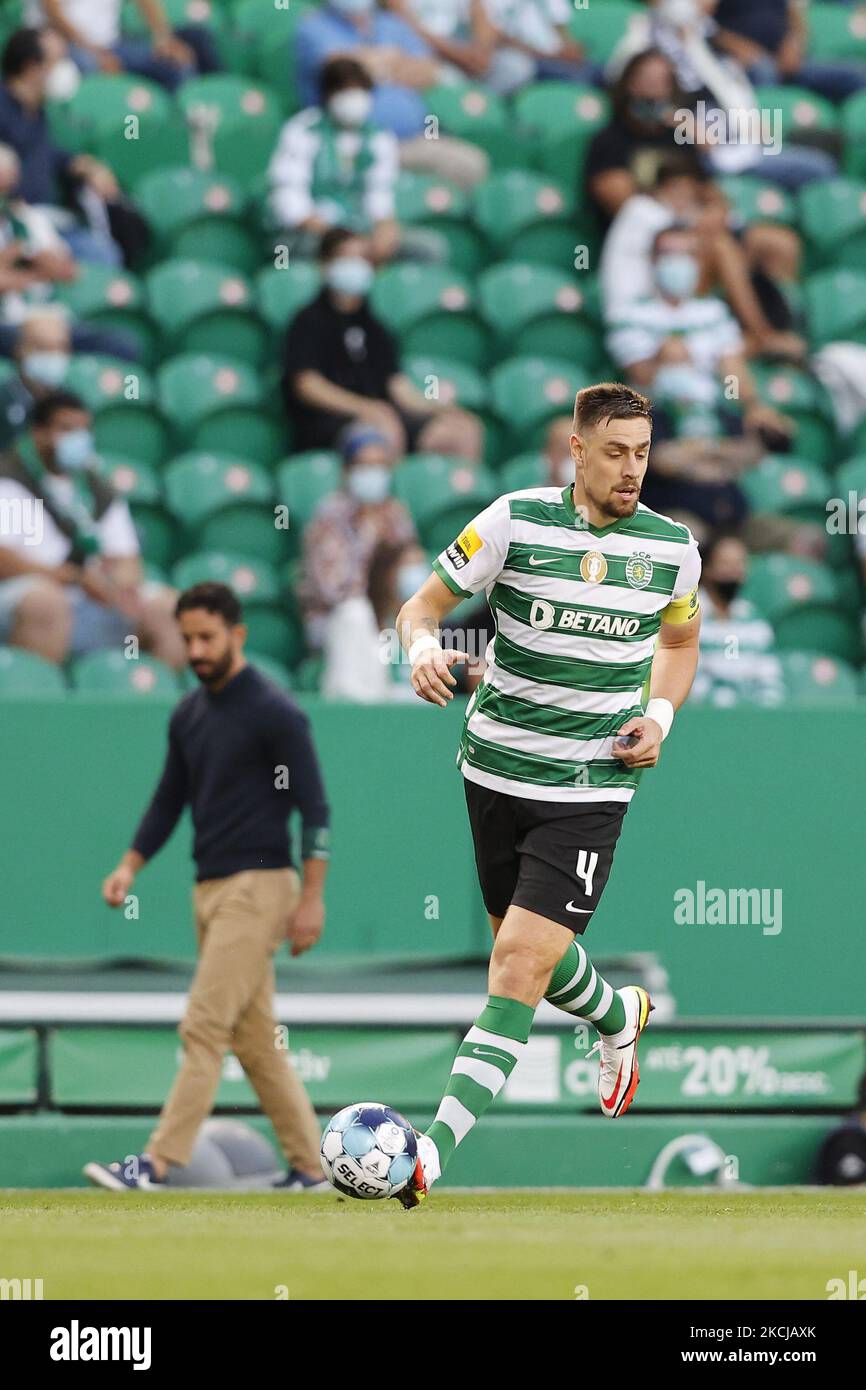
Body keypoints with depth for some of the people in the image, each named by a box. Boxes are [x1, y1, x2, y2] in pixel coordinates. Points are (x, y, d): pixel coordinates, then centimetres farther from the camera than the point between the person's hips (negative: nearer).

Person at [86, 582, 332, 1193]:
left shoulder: (275, 712, -10)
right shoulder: (189, 715, 13)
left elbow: (315, 808, -12)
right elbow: (169, 800, 19)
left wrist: (312, 897, -16)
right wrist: (131, 865, 5)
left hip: (258, 885, -8)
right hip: (211, 889, 8)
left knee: (205, 1027, -12)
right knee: (254, 1037, 9)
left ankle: (157, 1163, -15)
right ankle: (309, 1165, 14)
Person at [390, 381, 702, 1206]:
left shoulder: (672, 548, -1)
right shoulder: (514, 522, -8)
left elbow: (680, 639, 19)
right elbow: (422, 604, -1)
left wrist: (661, 715, 1)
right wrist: (422, 649, -24)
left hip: (590, 788, -1)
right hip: (497, 768, 1)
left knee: (521, 964, -14)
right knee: (523, 950, 17)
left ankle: (434, 1153, -15)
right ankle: (618, 1019, 52)